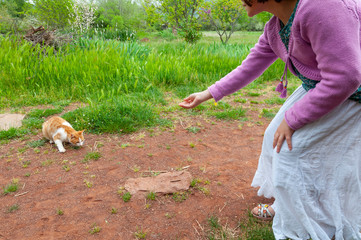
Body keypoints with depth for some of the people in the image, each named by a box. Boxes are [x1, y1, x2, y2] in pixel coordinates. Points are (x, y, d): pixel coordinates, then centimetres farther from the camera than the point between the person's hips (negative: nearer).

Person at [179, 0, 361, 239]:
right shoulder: (275, 27, 0)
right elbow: (249, 68, 9)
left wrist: (292, 120, -20)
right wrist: (209, 94, 13)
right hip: (319, 86, 9)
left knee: (292, 150, -8)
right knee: (276, 137, 12)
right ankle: (285, 208, 33)